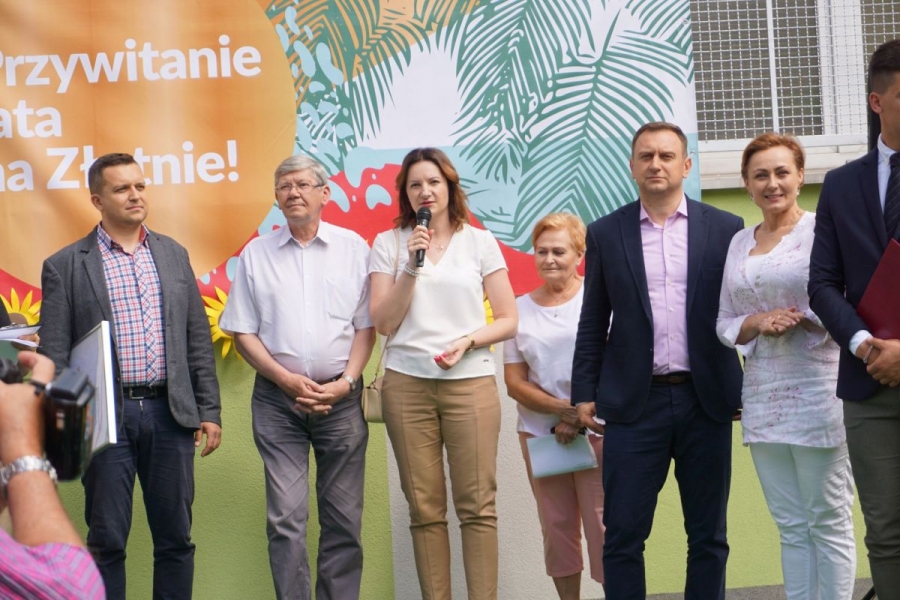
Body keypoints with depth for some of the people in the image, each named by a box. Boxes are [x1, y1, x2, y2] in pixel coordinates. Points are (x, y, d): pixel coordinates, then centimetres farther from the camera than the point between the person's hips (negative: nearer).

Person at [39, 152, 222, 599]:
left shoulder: (174, 255, 11)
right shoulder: (65, 267, 0)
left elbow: (198, 340, 12)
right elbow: (53, 354, -1)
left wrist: (209, 410, 7)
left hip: (170, 412, 3)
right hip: (106, 417, -3)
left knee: (175, 537, 8)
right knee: (107, 541, 5)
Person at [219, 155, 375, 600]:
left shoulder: (353, 247, 5)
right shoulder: (256, 254, 7)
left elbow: (366, 325, 4)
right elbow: (243, 332, 5)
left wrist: (346, 382, -9)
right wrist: (287, 380, -7)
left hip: (340, 397, 0)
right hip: (278, 398, 0)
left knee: (343, 518, 4)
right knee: (285, 517, -6)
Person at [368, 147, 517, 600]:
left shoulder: (479, 242, 7)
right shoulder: (389, 244, 8)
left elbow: (508, 321, 6)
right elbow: (383, 322, 1)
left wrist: (466, 342, -11)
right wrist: (411, 266, -7)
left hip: (470, 381, -1)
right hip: (407, 384, 1)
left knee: (477, 505, -4)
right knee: (425, 508, 2)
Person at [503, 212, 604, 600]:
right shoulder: (520, 309, 9)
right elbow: (515, 382, 5)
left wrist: (581, 416, -12)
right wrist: (561, 409, -10)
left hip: (597, 431, -3)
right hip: (540, 433, 4)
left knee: (603, 528, -8)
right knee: (557, 529, 7)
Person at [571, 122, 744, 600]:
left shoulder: (726, 230, 5)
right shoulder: (605, 233, 7)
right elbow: (593, 323, 9)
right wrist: (585, 393, 4)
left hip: (705, 400, 0)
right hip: (635, 402, 0)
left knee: (708, 537, 8)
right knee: (622, 537, -1)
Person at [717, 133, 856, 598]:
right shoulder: (739, 242, 13)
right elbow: (724, 323, 14)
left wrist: (804, 318, -22)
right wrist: (757, 322, -5)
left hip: (817, 390, -5)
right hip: (762, 397, 5)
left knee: (829, 522, 0)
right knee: (791, 526, 9)